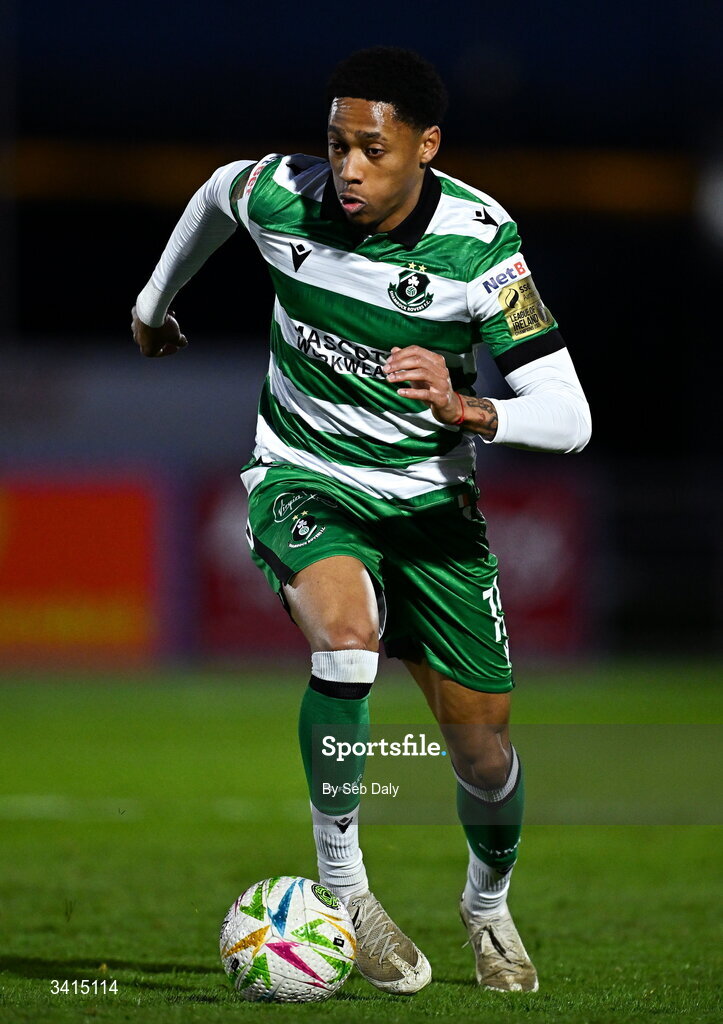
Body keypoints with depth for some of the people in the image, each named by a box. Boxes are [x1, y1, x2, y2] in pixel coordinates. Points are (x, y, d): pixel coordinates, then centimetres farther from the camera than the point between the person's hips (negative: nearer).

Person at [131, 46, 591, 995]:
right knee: (347, 633, -34)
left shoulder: (481, 242, -20)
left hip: (432, 498, 1)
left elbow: (569, 418, -20)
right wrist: (155, 302, 28)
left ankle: (489, 902, 38)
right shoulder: (279, 197, -16)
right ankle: (342, 881, -18)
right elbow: (217, 189, 12)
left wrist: (464, 410, -39)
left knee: (482, 747, 4)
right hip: (305, 481, -1)